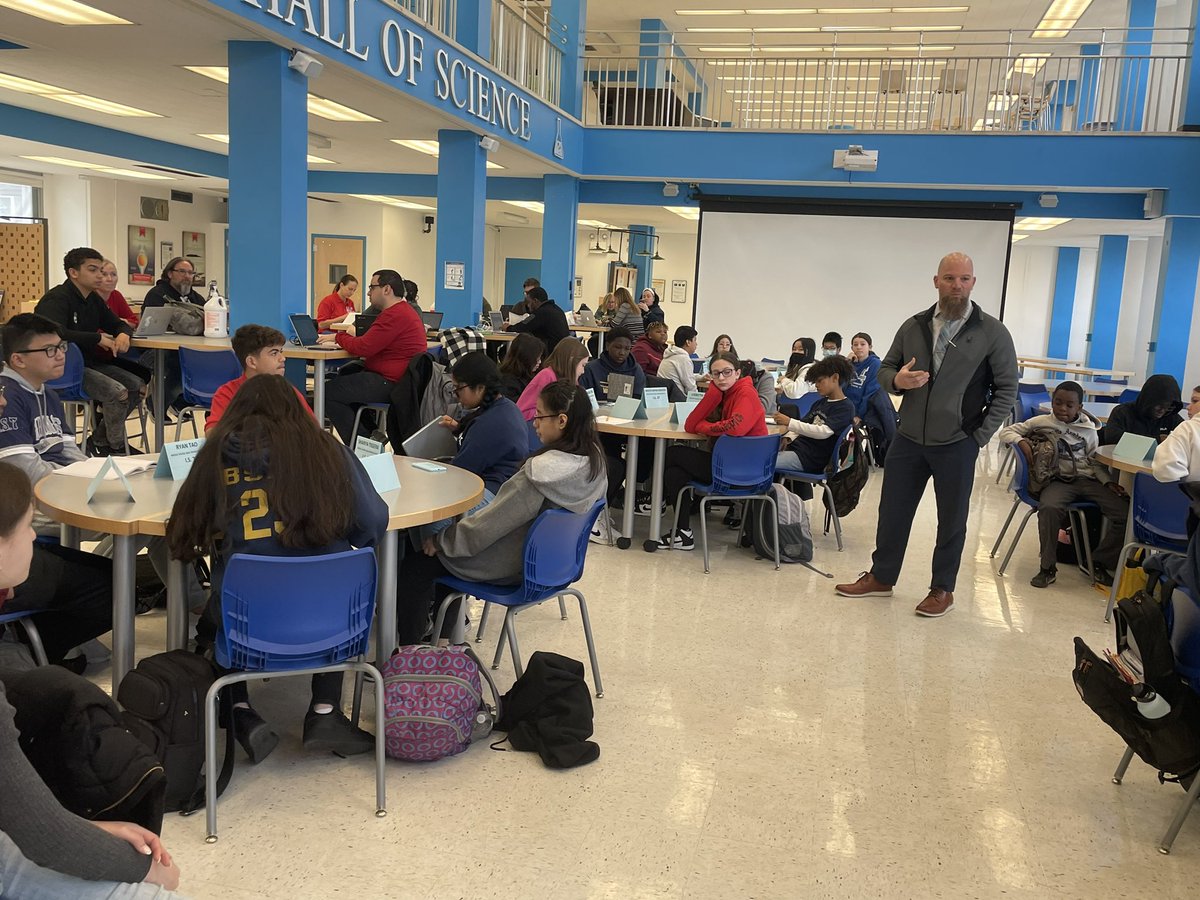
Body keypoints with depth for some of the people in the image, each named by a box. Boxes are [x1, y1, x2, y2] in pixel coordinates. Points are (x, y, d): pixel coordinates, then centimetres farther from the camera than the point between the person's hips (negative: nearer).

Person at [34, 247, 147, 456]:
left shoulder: (93, 299, 12)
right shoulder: (57, 299, -14)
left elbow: (119, 324, 20)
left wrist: (123, 334, -6)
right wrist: (98, 338, -25)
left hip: (89, 364, 9)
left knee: (138, 386, -3)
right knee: (118, 392, -25)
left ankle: (99, 441, 8)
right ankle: (115, 447, -1)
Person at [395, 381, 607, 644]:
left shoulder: (542, 470, -30)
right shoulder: (595, 460, -5)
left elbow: (490, 522, -23)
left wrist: (440, 540, -9)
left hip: (515, 567, -9)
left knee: (414, 565, 4)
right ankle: (446, 622, 39)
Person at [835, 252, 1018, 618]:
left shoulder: (993, 333, -5)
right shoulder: (913, 327, 4)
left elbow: (1006, 389, -1)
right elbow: (885, 369, 12)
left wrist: (979, 436, -8)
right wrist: (897, 380, -13)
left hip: (956, 446, -3)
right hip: (908, 439, 3)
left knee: (952, 520, 10)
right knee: (892, 511, 11)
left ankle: (942, 589, 25)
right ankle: (881, 577, 28)